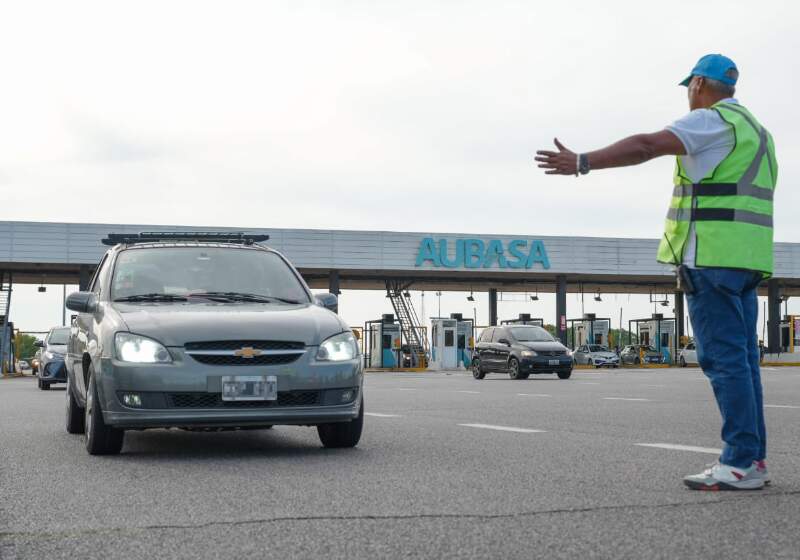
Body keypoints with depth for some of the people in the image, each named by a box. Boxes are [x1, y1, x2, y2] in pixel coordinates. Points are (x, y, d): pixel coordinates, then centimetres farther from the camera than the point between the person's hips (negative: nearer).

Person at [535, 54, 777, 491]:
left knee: (724, 358, -9)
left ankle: (741, 463, -10)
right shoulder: (753, 128, 22)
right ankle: (752, 458, 11)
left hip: (712, 255, -9)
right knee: (740, 358, 10)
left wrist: (582, 163, -26)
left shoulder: (711, 120, -7)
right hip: (746, 258, 9)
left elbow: (647, 146, -21)